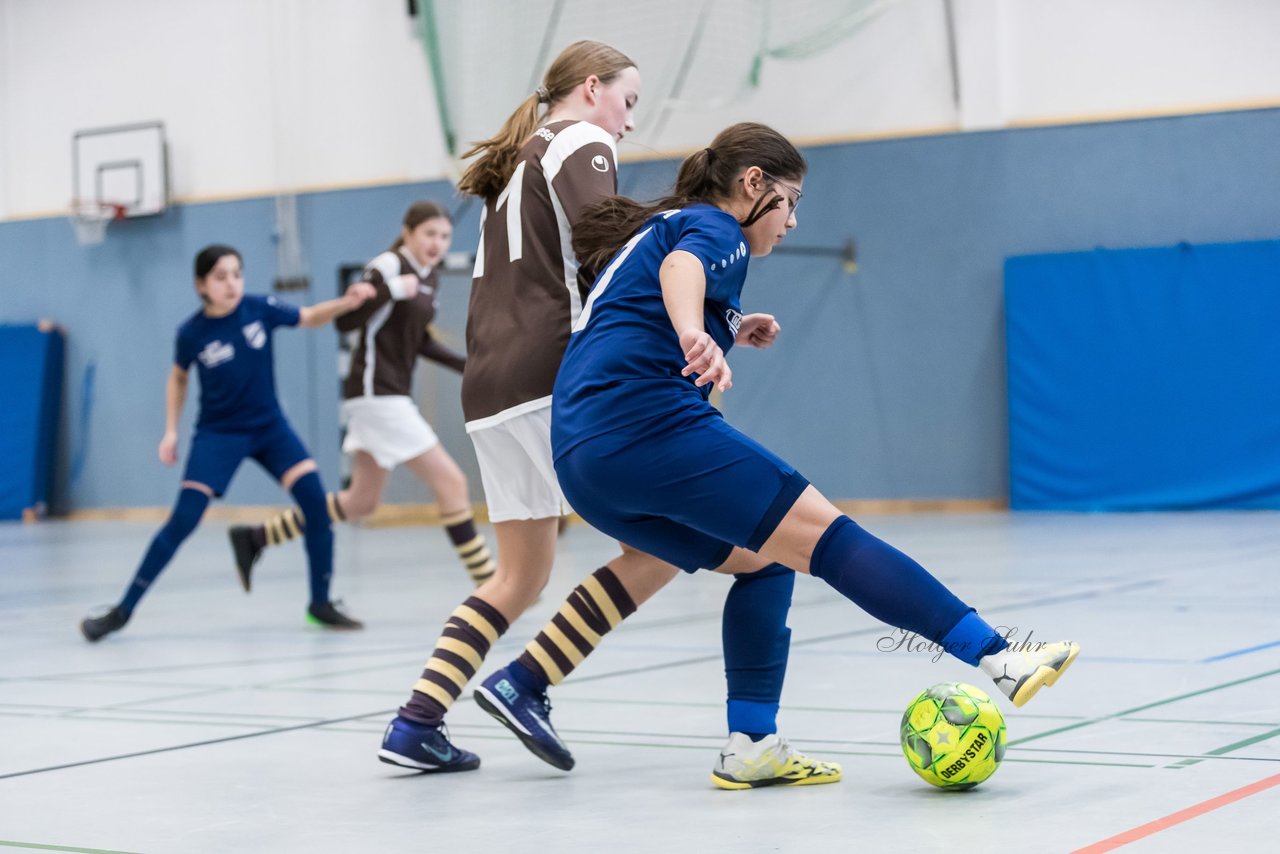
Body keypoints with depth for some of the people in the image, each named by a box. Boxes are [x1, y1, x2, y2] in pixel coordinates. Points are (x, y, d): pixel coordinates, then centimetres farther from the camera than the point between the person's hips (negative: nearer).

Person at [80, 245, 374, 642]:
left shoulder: (259, 308, -11)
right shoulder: (192, 332, -13)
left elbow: (309, 318, 4)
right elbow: (179, 378, 6)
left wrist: (345, 303, -14)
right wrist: (171, 431, 1)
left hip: (269, 426, 2)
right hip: (218, 433, -2)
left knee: (315, 501, -14)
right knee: (183, 520, -11)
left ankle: (320, 604, 2)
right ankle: (122, 611, -2)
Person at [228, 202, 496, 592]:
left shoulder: (430, 279, 13)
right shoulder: (387, 267, -13)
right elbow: (345, 321, -18)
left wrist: (465, 365, 12)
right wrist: (392, 289, -27)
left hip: (392, 397, 10)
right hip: (376, 394, -10)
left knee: (361, 502, 14)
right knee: (451, 482, -9)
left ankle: (255, 538, 21)